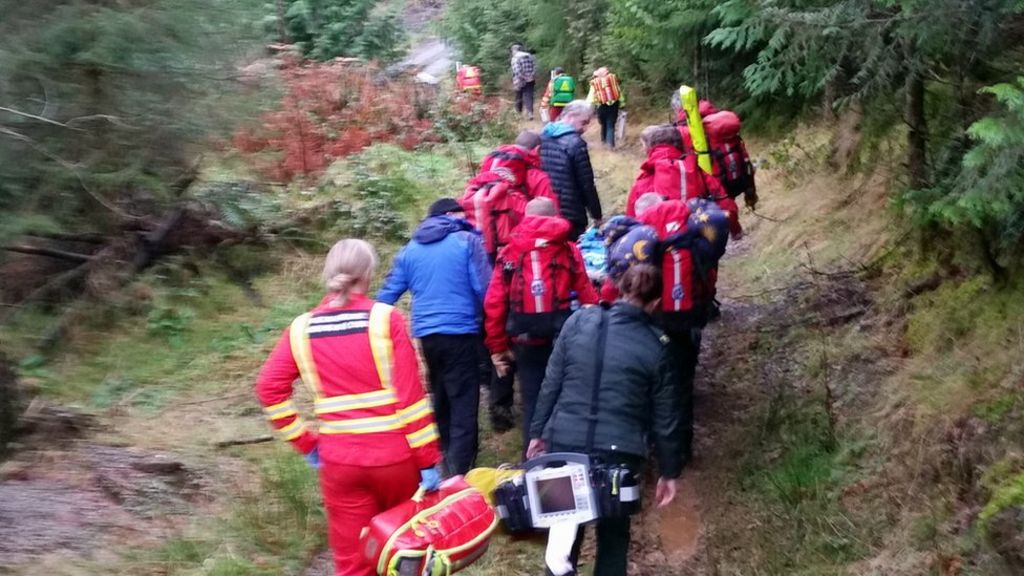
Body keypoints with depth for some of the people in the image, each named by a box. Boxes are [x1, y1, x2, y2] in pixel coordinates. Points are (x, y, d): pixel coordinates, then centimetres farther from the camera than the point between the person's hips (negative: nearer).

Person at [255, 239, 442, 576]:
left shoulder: (303, 329, 1)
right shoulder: (385, 319, -8)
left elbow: (269, 388, -2)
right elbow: (410, 395, -11)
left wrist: (305, 443, 5)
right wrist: (428, 458, -6)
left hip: (339, 460, 2)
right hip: (393, 455, -1)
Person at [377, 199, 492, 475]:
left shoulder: (410, 249, 12)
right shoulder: (467, 241, -3)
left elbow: (389, 294, 12)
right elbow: (484, 289, -7)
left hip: (425, 334, 6)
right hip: (460, 333, -5)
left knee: (441, 400, 21)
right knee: (463, 406, -3)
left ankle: (447, 464, 34)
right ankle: (459, 476, -10)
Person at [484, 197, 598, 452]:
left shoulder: (509, 253, 6)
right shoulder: (568, 249, 3)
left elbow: (494, 304, 0)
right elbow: (587, 295, -3)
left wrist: (498, 346, 7)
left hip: (526, 339, 1)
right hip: (565, 335, -1)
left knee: (532, 403, 11)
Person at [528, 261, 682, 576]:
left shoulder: (579, 321, 0)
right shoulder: (657, 346, -3)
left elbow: (551, 383, 3)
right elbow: (664, 416, 1)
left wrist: (537, 432, 14)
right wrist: (669, 471, 11)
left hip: (564, 443, 1)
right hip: (620, 453, -1)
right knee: (613, 533, 19)